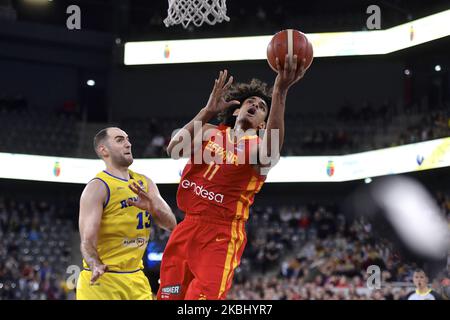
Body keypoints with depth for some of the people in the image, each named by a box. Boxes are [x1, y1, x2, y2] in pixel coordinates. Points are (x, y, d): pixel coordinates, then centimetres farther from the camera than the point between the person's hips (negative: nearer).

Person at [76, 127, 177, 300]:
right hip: (102, 279, -6)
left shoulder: (145, 183, 9)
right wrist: (95, 266, -39)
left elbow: (171, 224, 2)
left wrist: (152, 207, -18)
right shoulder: (97, 187, -12)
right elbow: (87, 240, -19)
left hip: (136, 278, 6)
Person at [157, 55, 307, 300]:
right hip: (187, 227, 5)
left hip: (221, 235, -5)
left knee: (204, 295, -15)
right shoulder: (210, 132, 11)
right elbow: (174, 149, -8)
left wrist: (280, 92, -40)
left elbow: (269, 155, -29)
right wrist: (208, 110, -16)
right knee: (169, 295, 6)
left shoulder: (257, 145, -1)